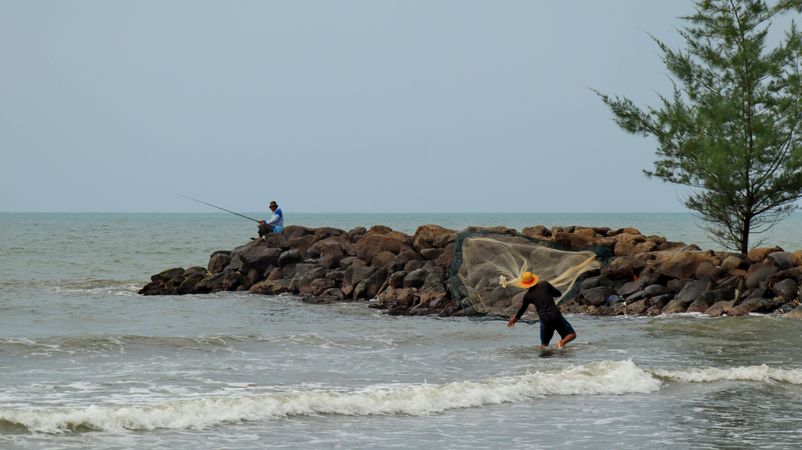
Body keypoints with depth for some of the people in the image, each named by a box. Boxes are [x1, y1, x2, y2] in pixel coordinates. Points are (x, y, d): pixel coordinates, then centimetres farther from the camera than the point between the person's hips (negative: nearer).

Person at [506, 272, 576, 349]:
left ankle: (544, 349, -19)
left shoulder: (527, 295, 6)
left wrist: (516, 318, 42)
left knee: (544, 344, 16)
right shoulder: (545, 284, 4)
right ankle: (562, 342, -22)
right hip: (556, 315, -1)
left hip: (545, 320, 1)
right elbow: (558, 293, 13)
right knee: (572, 334, 9)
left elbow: (522, 310, 23)